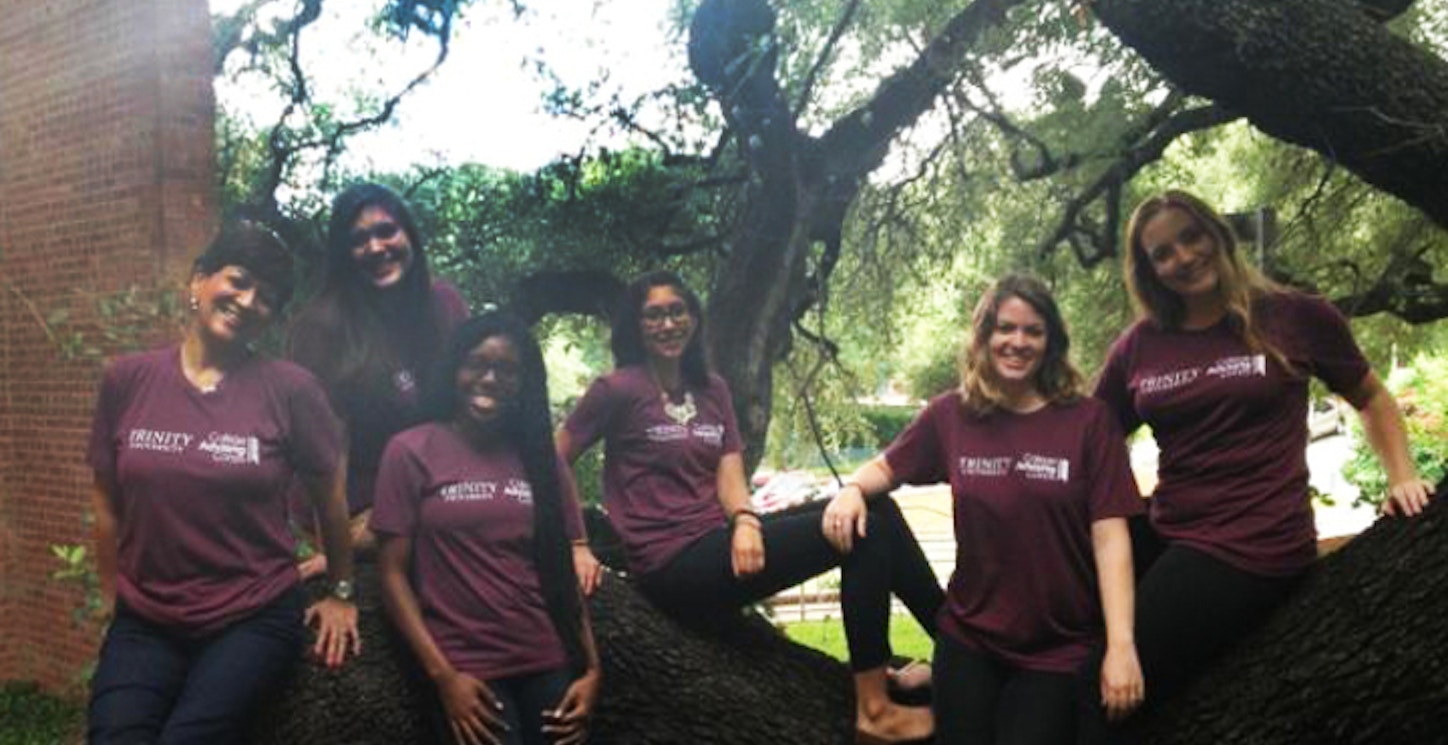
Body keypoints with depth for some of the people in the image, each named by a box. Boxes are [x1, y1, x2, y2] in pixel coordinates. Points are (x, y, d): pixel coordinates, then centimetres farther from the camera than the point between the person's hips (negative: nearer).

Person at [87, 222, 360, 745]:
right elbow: (108, 505, 11)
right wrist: (115, 599, 15)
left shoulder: (289, 388, -7)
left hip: (256, 619, -2)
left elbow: (329, 496, 5)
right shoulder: (126, 380, 1)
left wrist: (342, 594, 12)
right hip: (144, 622, 2)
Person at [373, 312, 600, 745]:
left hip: (551, 665, 3)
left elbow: (563, 572, 10)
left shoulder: (540, 457, 11)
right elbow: (393, 573, -3)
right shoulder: (411, 452, 0)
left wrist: (591, 667, 1)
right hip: (466, 671, -3)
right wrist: (442, 675, -9)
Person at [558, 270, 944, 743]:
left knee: (874, 511, -5)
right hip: (675, 567, -7)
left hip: (721, 542, 7)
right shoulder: (617, 389, -7)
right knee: (861, 531, -17)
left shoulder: (712, 390, 13)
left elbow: (729, 477, 4)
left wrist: (745, 523, -17)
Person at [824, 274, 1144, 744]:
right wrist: (851, 489, -12)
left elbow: (1109, 535, -11)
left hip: (1061, 647, -1)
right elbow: (886, 468, 11)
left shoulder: (1087, 420, -8)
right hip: (968, 636, 2)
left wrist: (1121, 645, -17)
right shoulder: (950, 414, -3)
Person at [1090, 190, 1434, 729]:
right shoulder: (1138, 347, 6)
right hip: (1164, 537, 5)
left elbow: (1372, 399, 15)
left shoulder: (1297, 318, -1)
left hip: (1254, 544, -4)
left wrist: (1402, 477, 1)